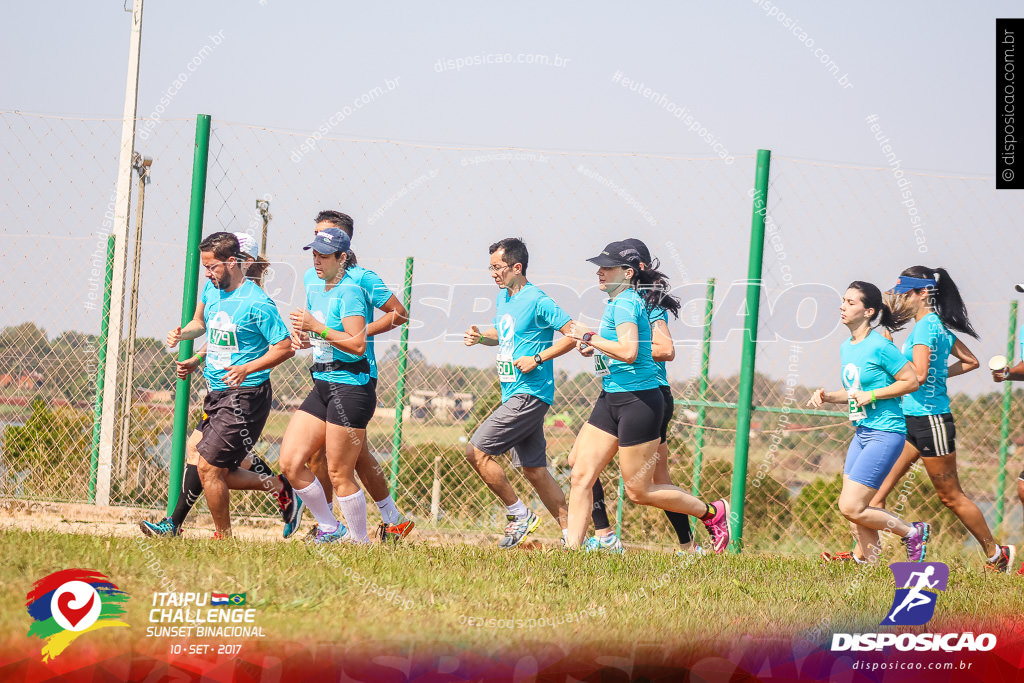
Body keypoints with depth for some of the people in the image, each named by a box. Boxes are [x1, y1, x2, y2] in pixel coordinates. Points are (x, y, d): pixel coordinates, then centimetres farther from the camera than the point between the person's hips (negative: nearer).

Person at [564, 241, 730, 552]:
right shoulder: (619, 302, 13)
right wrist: (595, 347, 14)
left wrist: (590, 337, -18)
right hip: (611, 399, 10)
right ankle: (572, 549, 0)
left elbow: (629, 352, -29)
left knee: (638, 490, 0)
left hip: (638, 401, -10)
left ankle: (712, 512, 16)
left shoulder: (624, 303, -16)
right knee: (581, 476, 0)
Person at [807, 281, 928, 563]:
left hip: (885, 434, -9)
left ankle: (913, 532, 6)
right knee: (855, 511, 5)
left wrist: (871, 395, -15)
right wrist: (827, 396, 6)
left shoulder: (880, 347, -14)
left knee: (850, 507, -12)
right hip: (862, 432, 9)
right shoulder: (846, 348, 12)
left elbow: (911, 382, -12)